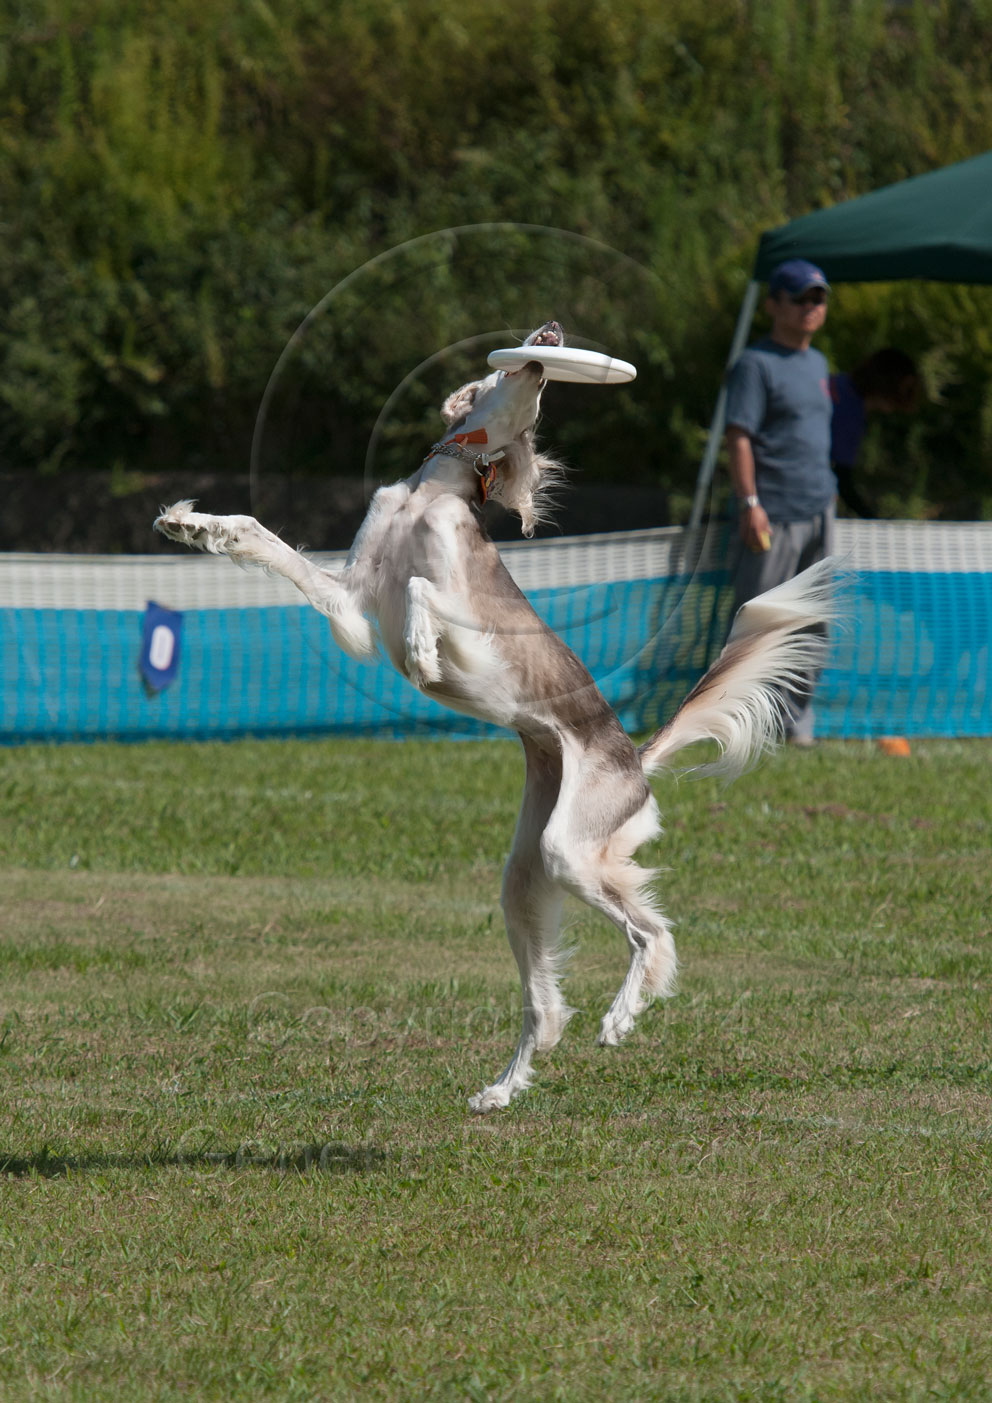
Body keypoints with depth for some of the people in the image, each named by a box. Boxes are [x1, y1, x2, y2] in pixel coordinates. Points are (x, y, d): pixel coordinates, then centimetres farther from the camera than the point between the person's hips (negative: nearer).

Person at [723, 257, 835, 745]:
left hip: (819, 510, 8)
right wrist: (750, 503, -19)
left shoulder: (818, 364, 19)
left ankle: (798, 722, 15)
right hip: (775, 514, -8)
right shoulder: (755, 364, -6)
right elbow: (739, 436, -12)